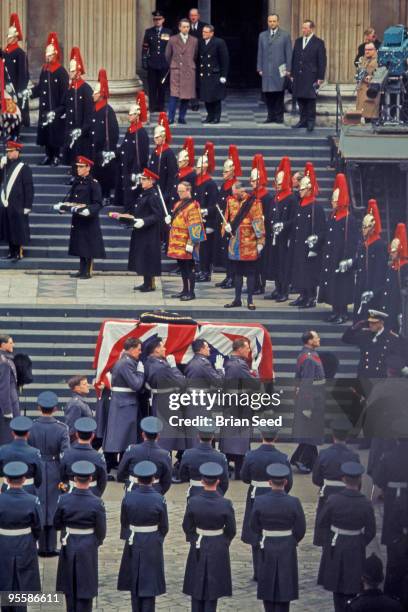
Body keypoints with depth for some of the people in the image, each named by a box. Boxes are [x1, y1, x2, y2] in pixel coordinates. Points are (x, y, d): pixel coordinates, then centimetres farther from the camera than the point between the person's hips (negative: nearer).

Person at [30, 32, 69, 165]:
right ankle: (48, 155, 18)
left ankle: (56, 156, 8)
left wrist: (61, 109, -16)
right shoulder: (44, 70, 8)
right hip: (45, 109, 6)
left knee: (56, 132, -2)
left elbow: (65, 93, -12)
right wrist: (30, 92, -5)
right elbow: (40, 88, 12)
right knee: (45, 131, 8)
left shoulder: (61, 72, -10)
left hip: (57, 110, -6)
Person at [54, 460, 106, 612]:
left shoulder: (64, 500, -12)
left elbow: (56, 524, 0)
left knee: (70, 586, 16)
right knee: (85, 587, 7)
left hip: (68, 547, 2)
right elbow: (101, 531, -10)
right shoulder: (96, 503, -17)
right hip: (88, 548, -2)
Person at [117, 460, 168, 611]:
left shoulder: (128, 498, -10)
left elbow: (124, 523, 2)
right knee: (149, 582, 4)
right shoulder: (159, 500, -14)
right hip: (153, 545, -2)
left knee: (134, 582, 14)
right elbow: (164, 527, -4)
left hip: (133, 543, 2)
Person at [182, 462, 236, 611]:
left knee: (196, 587, 13)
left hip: (198, 548, 1)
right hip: (219, 548, -1)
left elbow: (187, 526, -3)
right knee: (213, 587, 8)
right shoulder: (225, 504, -17)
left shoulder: (193, 502, -15)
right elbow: (231, 530, -6)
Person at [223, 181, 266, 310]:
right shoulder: (231, 201, 6)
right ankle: (237, 299, 20)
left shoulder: (253, 202, -8)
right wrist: (226, 227, -5)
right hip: (235, 243, 5)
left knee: (250, 272, 2)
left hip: (249, 244, -5)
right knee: (237, 272, 12)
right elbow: (227, 219, 17)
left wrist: (260, 241, -10)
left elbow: (259, 222, -8)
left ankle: (250, 300, 8)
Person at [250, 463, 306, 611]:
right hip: (288, 549, -1)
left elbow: (254, 526, -1)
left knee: (267, 585, 14)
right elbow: (300, 530, -7)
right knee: (284, 587, 7)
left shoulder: (259, 502, -13)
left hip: (267, 549, 1)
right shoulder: (294, 503, -15)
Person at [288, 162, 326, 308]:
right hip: (298, 246, 8)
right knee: (299, 272, 12)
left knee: (309, 273, -4)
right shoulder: (300, 205, 11)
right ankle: (303, 296, 20)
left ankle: (311, 298, 3)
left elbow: (321, 229, -15)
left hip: (310, 247, -8)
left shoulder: (316, 207, -13)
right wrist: (292, 244, 17)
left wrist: (315, 241, -23)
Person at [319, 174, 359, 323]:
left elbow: (352, 242, -17)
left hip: (341, 260, -8)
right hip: (330, 259, 8)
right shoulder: (332, 217, 11)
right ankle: (335, 311, 19)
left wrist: (346, 260, -20)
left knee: (341, 286, -3)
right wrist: (324, 254, 16)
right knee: (331, 284, 10)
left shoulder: (349, 219, -14)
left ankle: (343, 313, 4)